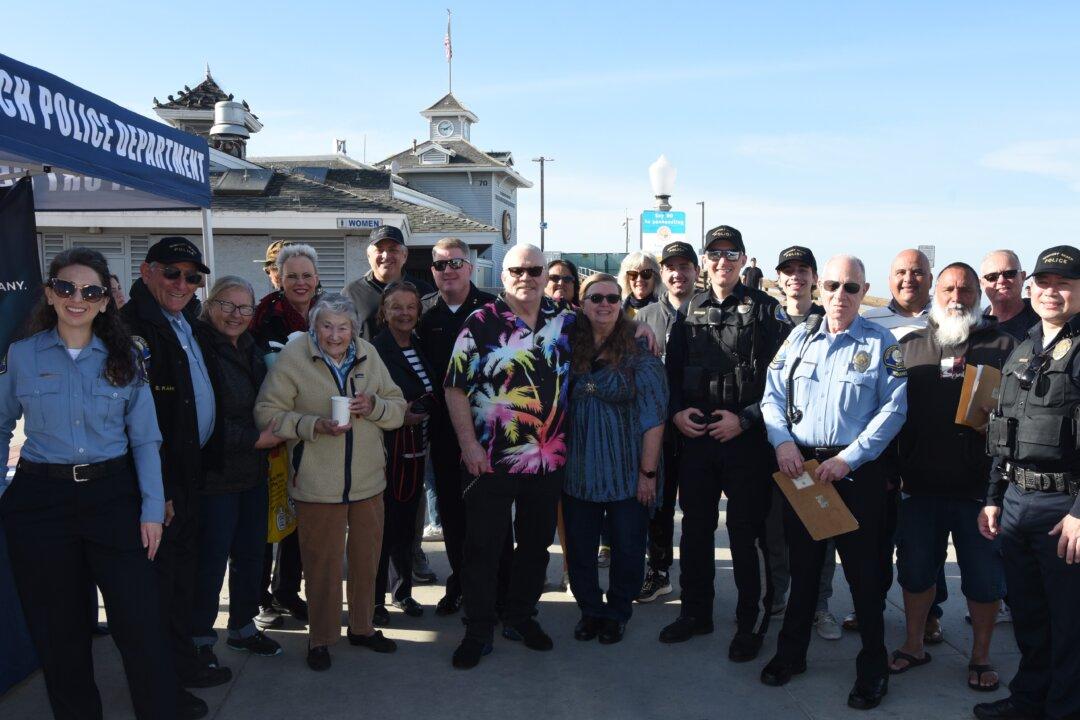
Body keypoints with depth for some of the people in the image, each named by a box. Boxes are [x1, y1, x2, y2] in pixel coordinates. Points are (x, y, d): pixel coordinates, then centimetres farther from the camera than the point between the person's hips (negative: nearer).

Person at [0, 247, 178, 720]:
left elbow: (145, 438, 1)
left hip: (114, 495, 0)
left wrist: (152, 507, -5)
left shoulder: (124, 357, 2)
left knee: (139, 624, -3)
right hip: (41, 499, 1)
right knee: (57, 628, 11)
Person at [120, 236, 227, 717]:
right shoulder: (131, 326, -18)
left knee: (184, 569, 19)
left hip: (188, 471, 9)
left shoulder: (185, 321, 12)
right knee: (160, 575, 2)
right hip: (158, 480, -9)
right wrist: (156, 491, -22)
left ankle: (184, 663, 34)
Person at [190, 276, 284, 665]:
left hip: (254, 472, 8)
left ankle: (243, 627, 31)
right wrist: (254, 439, -16)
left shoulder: (253, 350, 12)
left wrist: (274, 437, 2)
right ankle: (199, 638, 19)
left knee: (251, 552, 15)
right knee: (212, 558, 2)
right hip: (214, 473, -7)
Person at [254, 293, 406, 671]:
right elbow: (267, 413, -9)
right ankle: (321, 638, 25)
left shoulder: (368, 354, 3)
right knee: (323, 562, 5)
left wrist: (373, 406, -15)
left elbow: (398, 410, 7)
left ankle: (362, 626, 36)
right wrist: (316, 425, -21)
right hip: (318, 482, -4)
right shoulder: (293, 356, -8)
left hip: (368, 479, 4)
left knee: (366, 559, 15)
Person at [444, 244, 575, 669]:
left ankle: (521, 618, 34)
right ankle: (478, 631, 18)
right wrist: (468, 443, -12)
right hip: (489, 459, -4)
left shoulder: (566, 322, 5)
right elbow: (456, 387, -6)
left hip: (548, 459, 4)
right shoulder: (481, 323, -6)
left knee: (536, 544, 15)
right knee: (482, 547, 4)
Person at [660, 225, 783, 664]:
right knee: (695, 528, 13)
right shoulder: (690, 311, 11)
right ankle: (696, 612, 28)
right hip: (695, 438, 4)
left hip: (746, 438, -4)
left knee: (747, 533, 2)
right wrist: (677, 411, -2)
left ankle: (752, 623, 18)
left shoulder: (763, 309, -2)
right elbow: (672, 370, 14)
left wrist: (745, 418, -15)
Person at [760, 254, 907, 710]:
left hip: (857, 469, -3)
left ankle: (873, 668, 20)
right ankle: (791, 652, 29)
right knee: (802, 564, 14)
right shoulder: (799, 337, 8)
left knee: (863, 570, 4)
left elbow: (892, 410, -8)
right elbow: (773, 395, 7)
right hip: (799, 465, 3)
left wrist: (848, 458, -15)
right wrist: (782, 441, -9)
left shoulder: (882, 344, -2)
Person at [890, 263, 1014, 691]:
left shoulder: (1003, 346, 4)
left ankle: (981, 656, 28)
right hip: (919, 484, 2)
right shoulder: (910, 346, 9)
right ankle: (914, 645, 31)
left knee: (984, 577, 8)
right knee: (915, 570, 13)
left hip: (980, 487, -2)